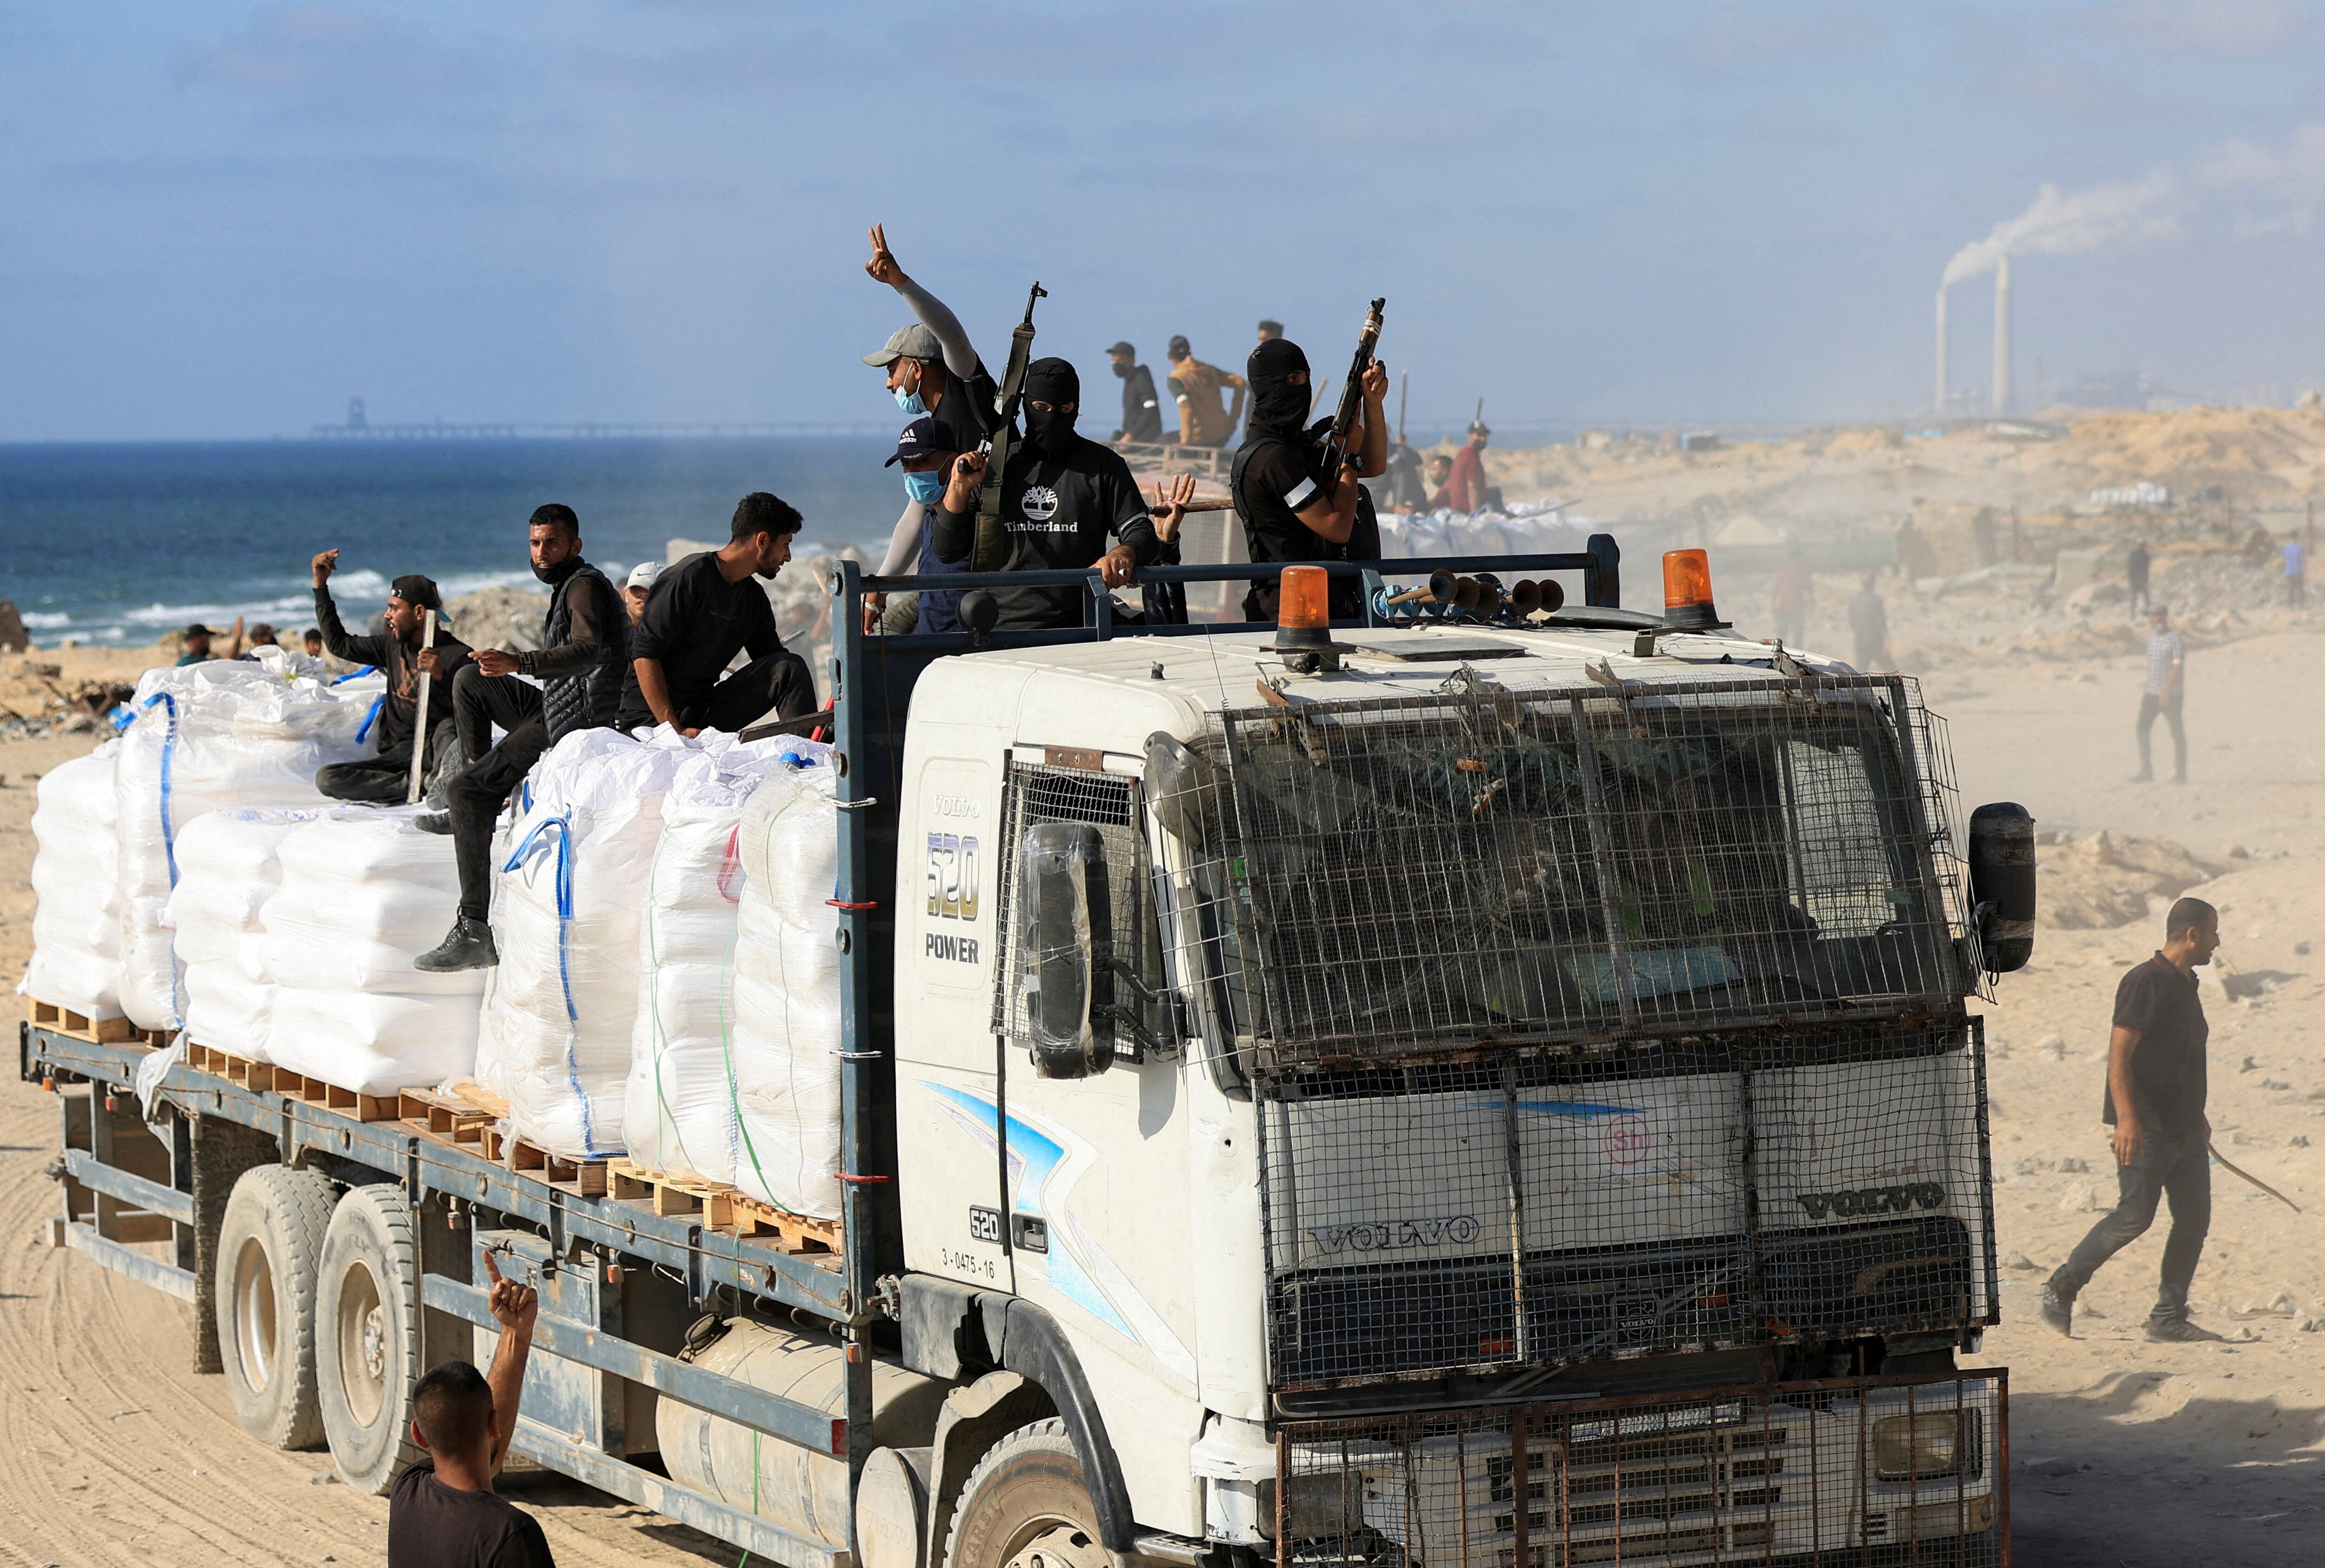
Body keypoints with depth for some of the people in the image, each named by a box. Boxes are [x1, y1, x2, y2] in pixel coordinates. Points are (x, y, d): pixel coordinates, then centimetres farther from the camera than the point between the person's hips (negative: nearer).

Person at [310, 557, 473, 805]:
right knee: (327, 779, -17)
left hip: (436, 748, -6)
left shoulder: (458, 656, -5)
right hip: (399, 754, 6)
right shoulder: (393, 646, 15)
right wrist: (321, 586, 24)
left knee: (448, 728, -37)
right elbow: (339, 644, 26)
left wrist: (442, 677, -30)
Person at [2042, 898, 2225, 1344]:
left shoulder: (2185, 985, 16)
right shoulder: (2145, 982, -13)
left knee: (2195, 1218, 3)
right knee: (2134, 1216, -8)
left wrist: (2198, 1114, 31)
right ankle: (2061, 1289, 6)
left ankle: (2169, 1318, 8)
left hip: (2186, 1130, 9)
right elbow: (2120, 1052, -19)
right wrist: (2126, 1118, -28)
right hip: (2148, 1129, -9)